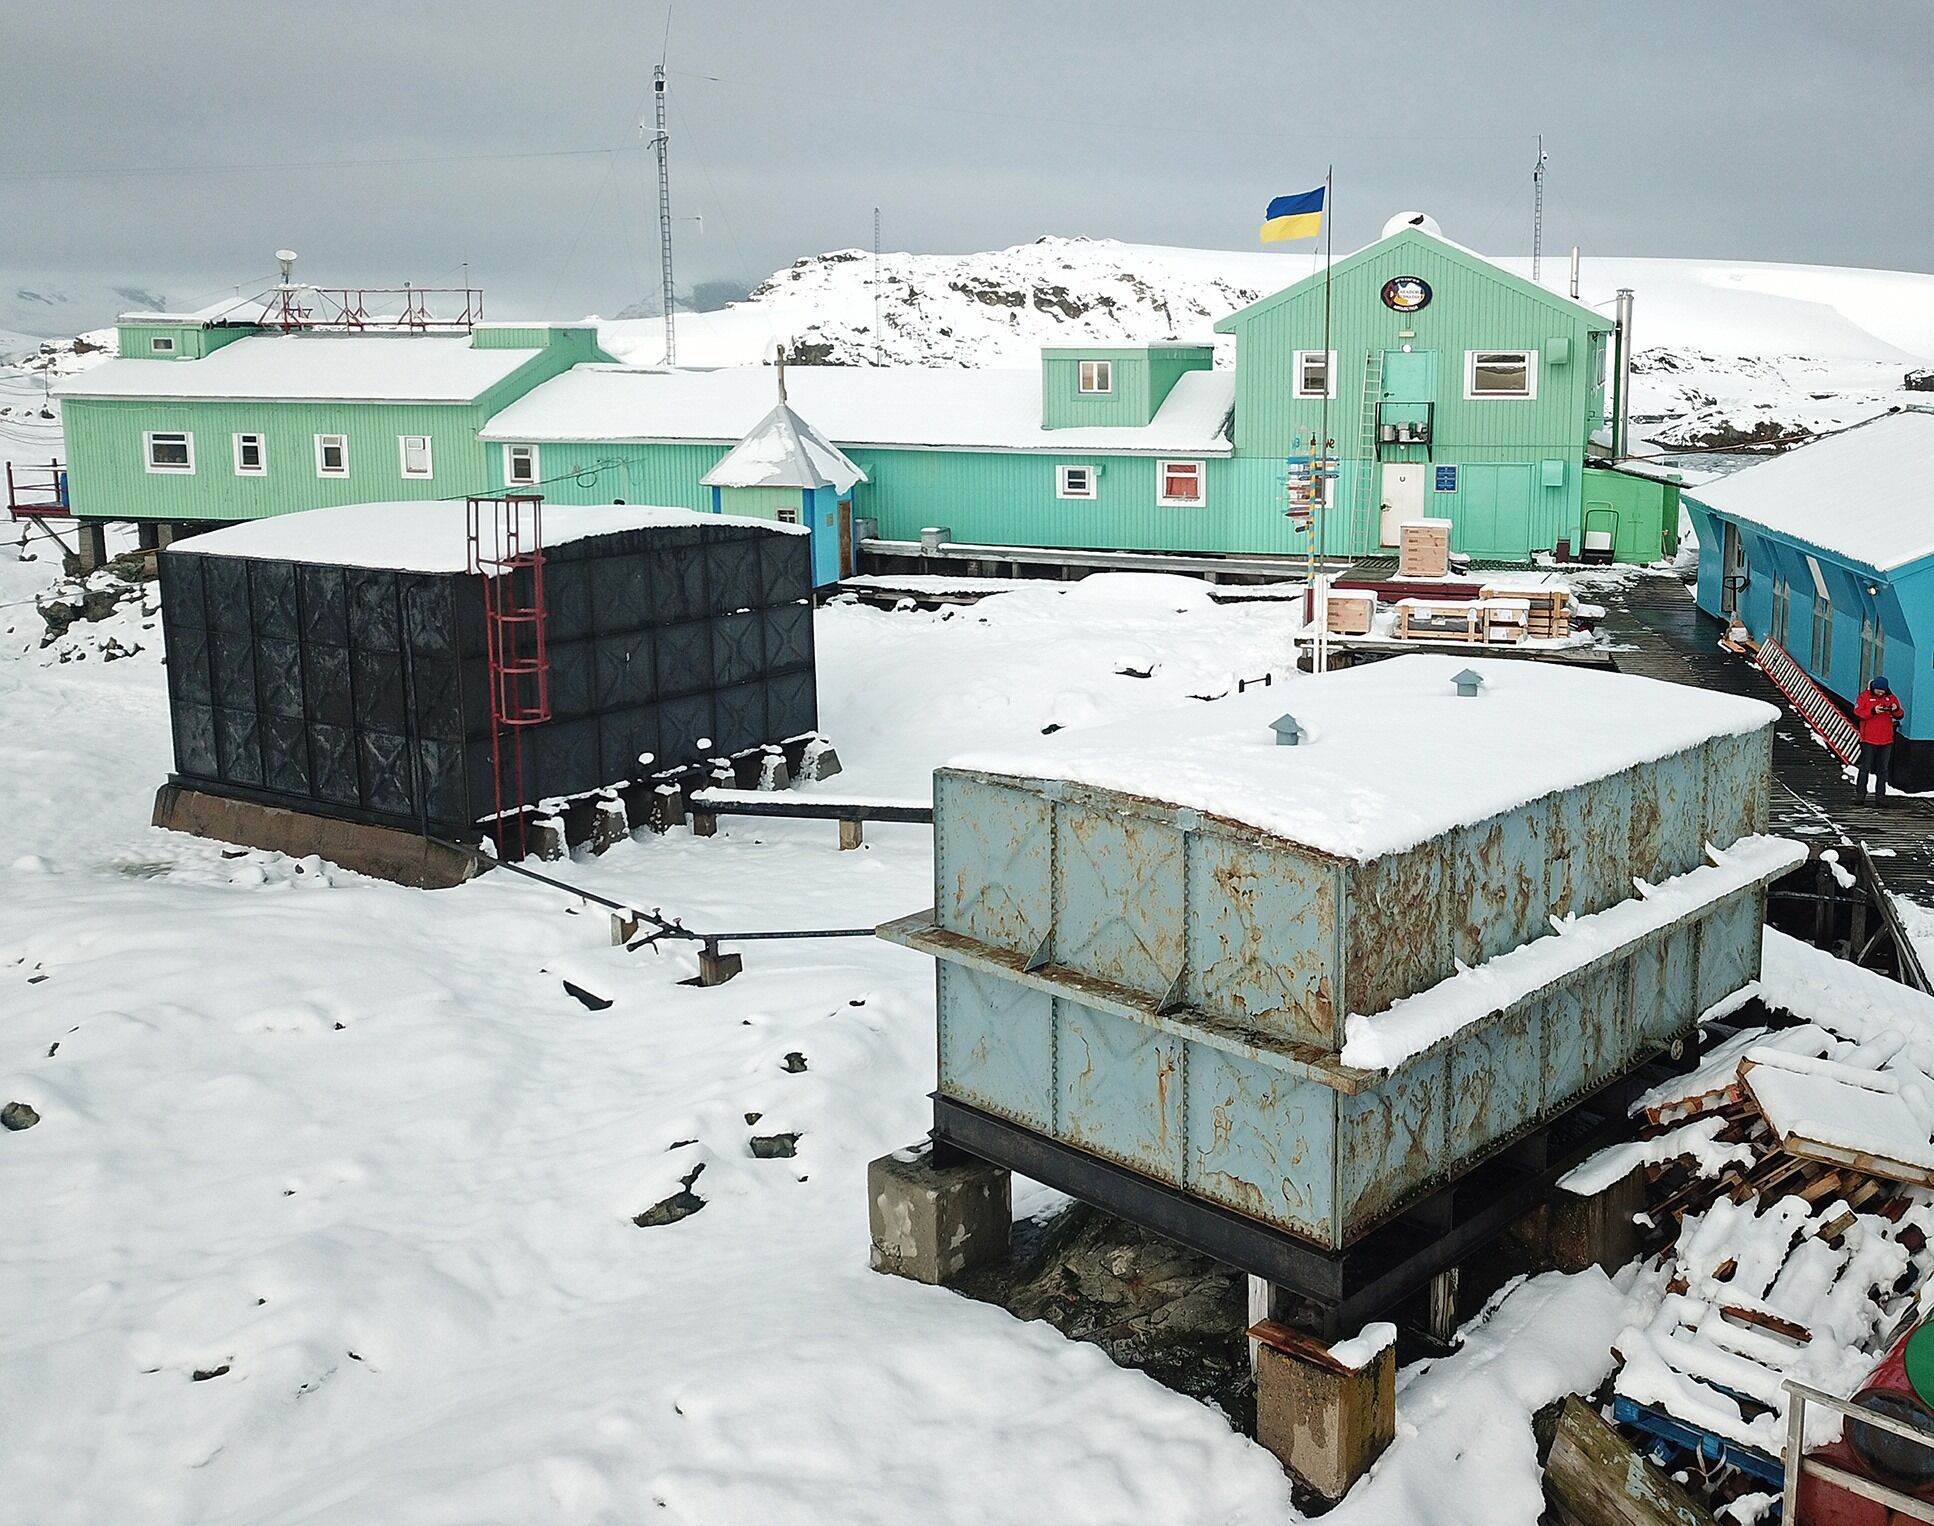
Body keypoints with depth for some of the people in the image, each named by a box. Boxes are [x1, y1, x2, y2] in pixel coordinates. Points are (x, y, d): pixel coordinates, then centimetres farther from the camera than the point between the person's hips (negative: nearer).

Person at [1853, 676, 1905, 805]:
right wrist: (1873, 711, -24)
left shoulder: (1891, 698, 6)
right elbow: (1857, 714, -13)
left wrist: (1896, 710, -15)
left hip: (1886, 741, 4)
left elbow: (1900, 715, 7)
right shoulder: (1865, 697, -4)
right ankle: (1860, 794, 8)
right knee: (1865, 768, 0)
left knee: (1883, 769, 8)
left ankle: (1880, 796, 13)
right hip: (1868, 740, -4)